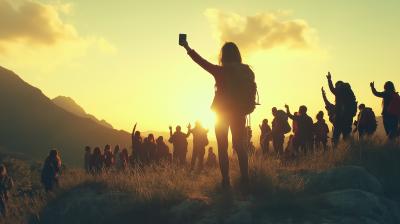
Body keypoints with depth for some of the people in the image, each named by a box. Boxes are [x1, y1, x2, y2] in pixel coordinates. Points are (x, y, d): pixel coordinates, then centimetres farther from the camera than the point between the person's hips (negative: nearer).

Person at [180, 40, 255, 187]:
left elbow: (201, 61, -4)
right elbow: (253, 90, 2)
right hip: (239, 114, 3)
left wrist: (187, 48, 7)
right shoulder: (247, 71, 0)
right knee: (239, 146, 11)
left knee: (222, 148, 4)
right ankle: (244, 178, 4)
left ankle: (226, 181, -2)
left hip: (222, 114, -3)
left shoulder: (220, 71, -10)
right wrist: (247, 106, 12)